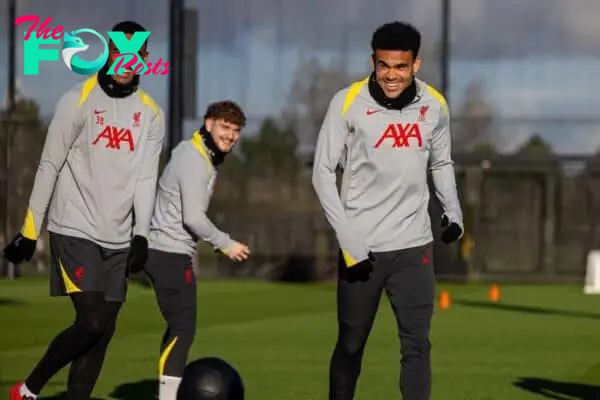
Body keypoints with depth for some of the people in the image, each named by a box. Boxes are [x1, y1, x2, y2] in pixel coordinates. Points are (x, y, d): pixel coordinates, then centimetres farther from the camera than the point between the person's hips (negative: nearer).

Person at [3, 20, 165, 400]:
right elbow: (49, 167, -5)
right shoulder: (78, 101, -6)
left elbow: (146, 178, 4)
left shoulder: (151, 114, 7)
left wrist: (141, 234, -10)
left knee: (104, 330, 1)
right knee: (92, 322, -15)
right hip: (74, 230, -5)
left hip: (118, 240, 5)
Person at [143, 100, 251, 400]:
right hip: (170, 253, -11)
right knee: (183, 328, -13)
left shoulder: (206, 156, 15)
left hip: (169, 252, 11)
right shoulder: (195, 161, -17)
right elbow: (193, 217, -22)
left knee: (179, 327, 17)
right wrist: (225, 244, -13)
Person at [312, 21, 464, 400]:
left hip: (414, 244, 2)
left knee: (417, 344, -4)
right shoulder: (348, 102, -10)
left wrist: (453, 209, -2)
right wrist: (347, 237, -13)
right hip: (361, 245, -2)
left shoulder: (434, 105, 0)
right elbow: (323, 171, -6)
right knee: (351, 344, 9)